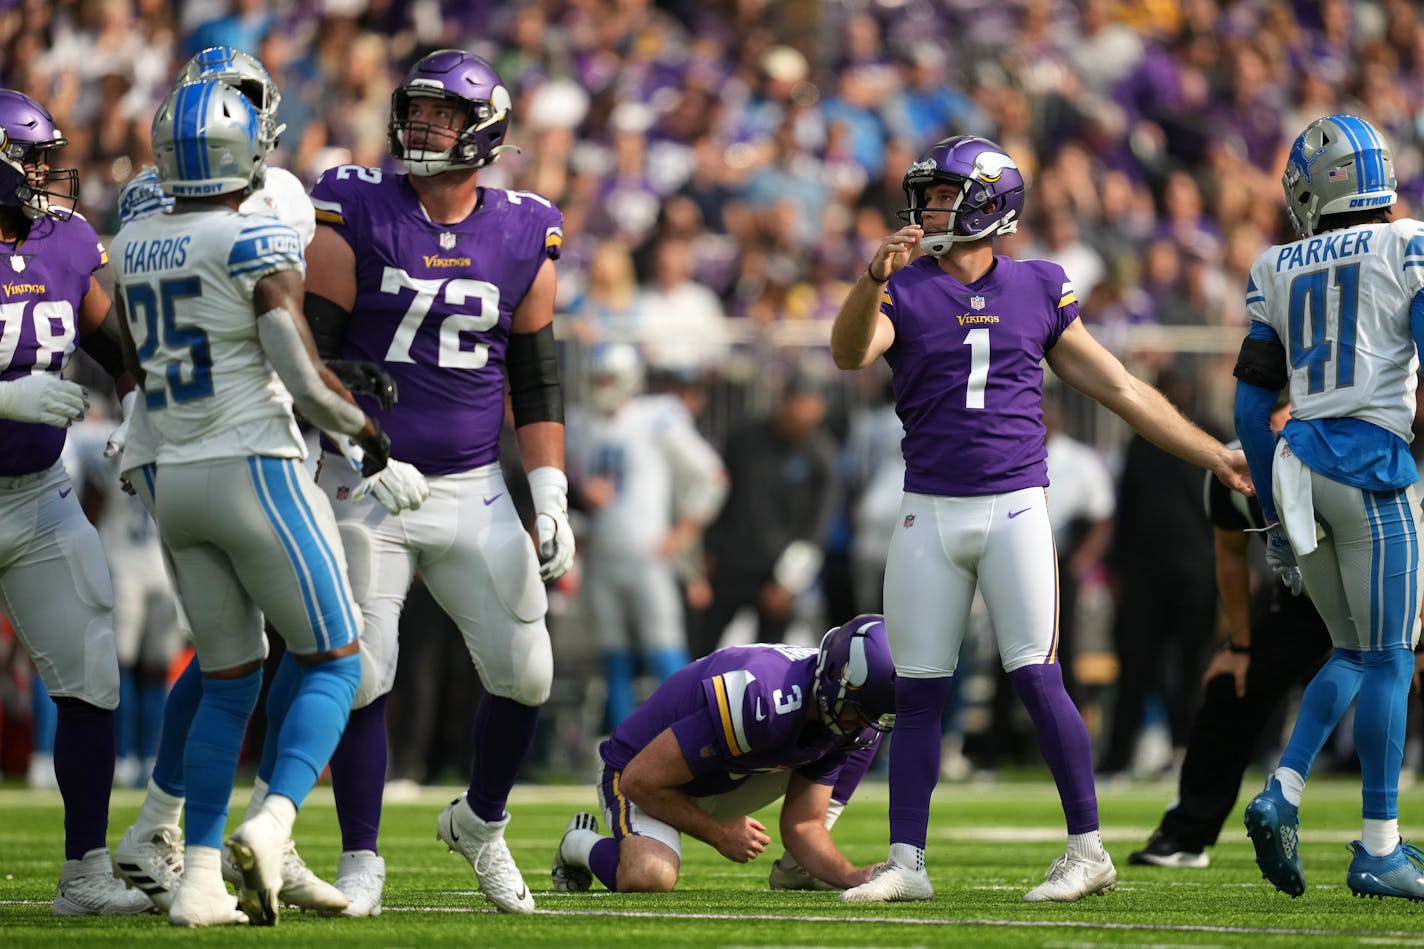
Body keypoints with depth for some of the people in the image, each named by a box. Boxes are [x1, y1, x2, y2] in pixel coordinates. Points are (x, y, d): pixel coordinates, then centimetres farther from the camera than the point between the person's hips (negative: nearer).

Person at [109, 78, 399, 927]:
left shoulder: (132, 249, 7)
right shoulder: (257, 243, -13)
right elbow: (306, 380, -18)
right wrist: (367, 428, 0)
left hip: (176, 481, 6)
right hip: (257, 473, -6)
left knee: (230, 684, 15)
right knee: (334, 664, 4)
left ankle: (200, 879, 7)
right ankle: (272, 825, -19)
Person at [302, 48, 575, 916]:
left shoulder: (525, 236, 3)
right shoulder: (356, 216, -6)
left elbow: (537, 376, 9)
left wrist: (551, 498, 3)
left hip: (473, 489, 3)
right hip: (366, 486, -3)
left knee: (524, 672, 1)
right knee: (359, 677, -4)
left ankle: (481, 823, 26)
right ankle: (361, 860, 9)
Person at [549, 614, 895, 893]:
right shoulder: (759, 703, -38)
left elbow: (802, 825, -7)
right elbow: (640, 780, -31)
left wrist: (851, 875, -27)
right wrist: (720, 835, -18)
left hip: (728, 782, 7)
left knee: (864, 743, -5)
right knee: (649, 877, -39)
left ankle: (794, 872, 1)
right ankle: (581, 843, -4)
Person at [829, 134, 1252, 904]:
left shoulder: (1037, 292, 7)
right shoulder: (904, 292, 3)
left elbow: (1120, 390, 13)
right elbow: (850, 354, -19)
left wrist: (1214, 455, 13)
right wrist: (875, 279, -37)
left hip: (1013, 506, -1)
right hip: (929, 514, 1)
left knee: (1037, 680, -7)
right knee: (917, 692, 3)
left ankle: (1087, 850, 1)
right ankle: (906, 863, 9)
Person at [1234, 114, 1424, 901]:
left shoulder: (1277, 271, 11)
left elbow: (1251, 404, 12)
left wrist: (1275, 519, 19)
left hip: (1298, 461, 5)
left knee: (1353, 652, 17)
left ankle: (1282, 794, -1)